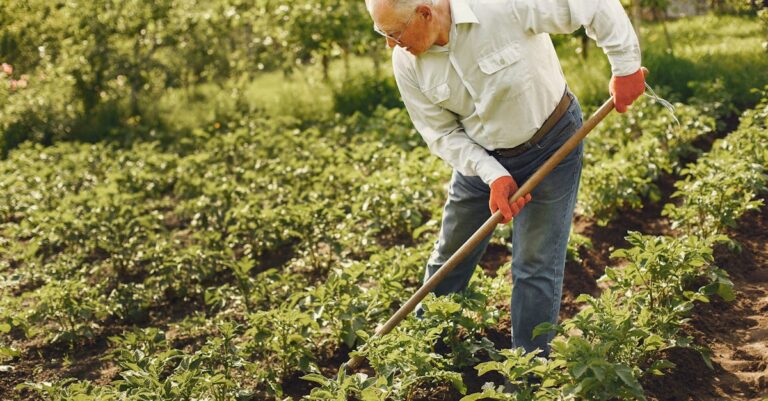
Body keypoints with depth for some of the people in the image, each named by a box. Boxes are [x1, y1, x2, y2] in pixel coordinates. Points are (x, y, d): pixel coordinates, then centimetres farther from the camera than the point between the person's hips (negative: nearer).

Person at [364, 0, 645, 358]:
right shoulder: (406, 63, -17)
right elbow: (442, 133, -10)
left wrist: (626, 65, -23)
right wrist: (493, 176, -21)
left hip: (550, 145, -4)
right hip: (479, 157, 4)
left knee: (536, 268, -1)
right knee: (449, 259, 15)